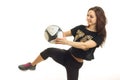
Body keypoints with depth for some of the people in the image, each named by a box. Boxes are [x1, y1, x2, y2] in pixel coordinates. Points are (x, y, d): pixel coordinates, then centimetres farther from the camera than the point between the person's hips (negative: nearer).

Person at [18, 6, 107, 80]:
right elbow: (64, 34, -7)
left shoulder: (99, 36, -18)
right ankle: (32, 65, 5)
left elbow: (84, 45, -36)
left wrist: (68, 42, -51)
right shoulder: (81, 28, 0)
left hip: (76, 63, -3)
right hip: (67, 55, 4)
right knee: (49, 51, -19)